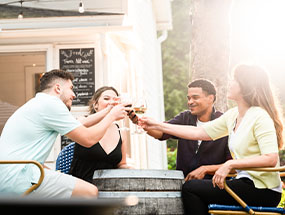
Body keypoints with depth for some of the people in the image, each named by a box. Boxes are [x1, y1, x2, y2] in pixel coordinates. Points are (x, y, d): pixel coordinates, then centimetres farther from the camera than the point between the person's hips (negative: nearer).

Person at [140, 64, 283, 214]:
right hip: (247, 183, 8)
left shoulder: (260, 116, -15)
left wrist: (231, 164, -26)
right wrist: (157, 126, 12)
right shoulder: (233, 115, 11)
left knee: (190, 188, -10)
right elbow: (199, 132, 12)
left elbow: (271, 159, -24)